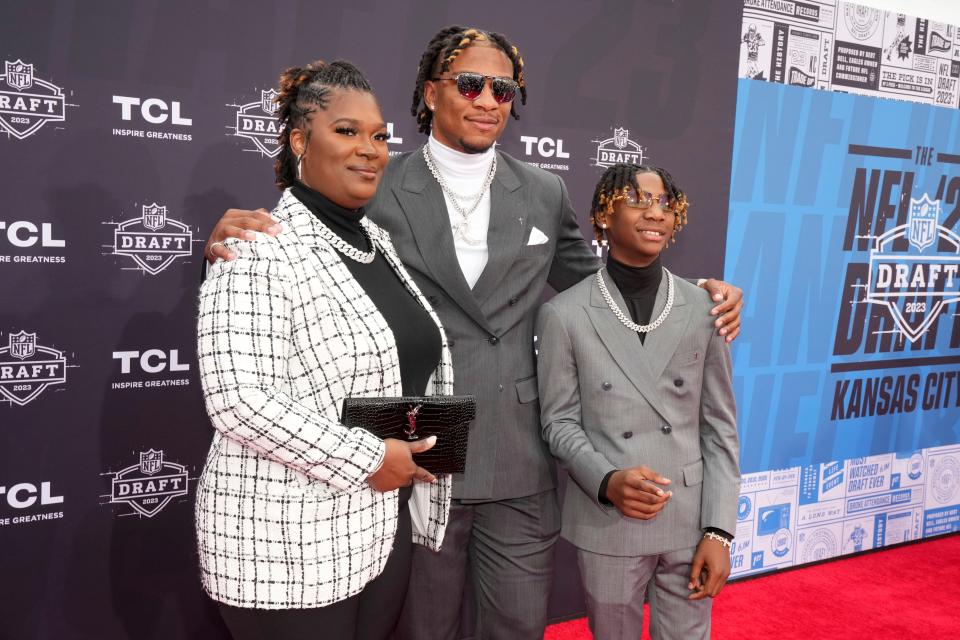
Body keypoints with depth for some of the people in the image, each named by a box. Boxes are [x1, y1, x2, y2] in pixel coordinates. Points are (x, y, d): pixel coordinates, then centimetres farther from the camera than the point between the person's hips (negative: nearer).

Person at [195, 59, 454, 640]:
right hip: (288, 545, -7)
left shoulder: (378, 242, 9)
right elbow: (238, 402, -24)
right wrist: (366, 459, -19)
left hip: (384, 525, 7)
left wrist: (414, 458, 9)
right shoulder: (261, 252, -15)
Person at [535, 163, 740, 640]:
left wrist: (719, 529, -3)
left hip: (691, 520, 2)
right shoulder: (564, 315, -6)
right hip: (607, 523, -1)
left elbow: (720, 426, 1)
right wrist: (607, 481, -20)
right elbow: (558, 422, -2)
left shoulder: (703, 310, -1)